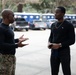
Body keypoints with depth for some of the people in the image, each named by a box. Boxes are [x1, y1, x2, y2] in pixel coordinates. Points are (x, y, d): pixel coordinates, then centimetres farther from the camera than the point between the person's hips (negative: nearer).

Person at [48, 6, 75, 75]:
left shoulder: (69, 25, -7)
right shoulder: (53, 25, 10)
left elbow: (72, 40, -8)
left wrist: (59, 45, -18)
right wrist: (49, 43, -3)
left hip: (64, 52, -5)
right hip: (54, 52, 5)